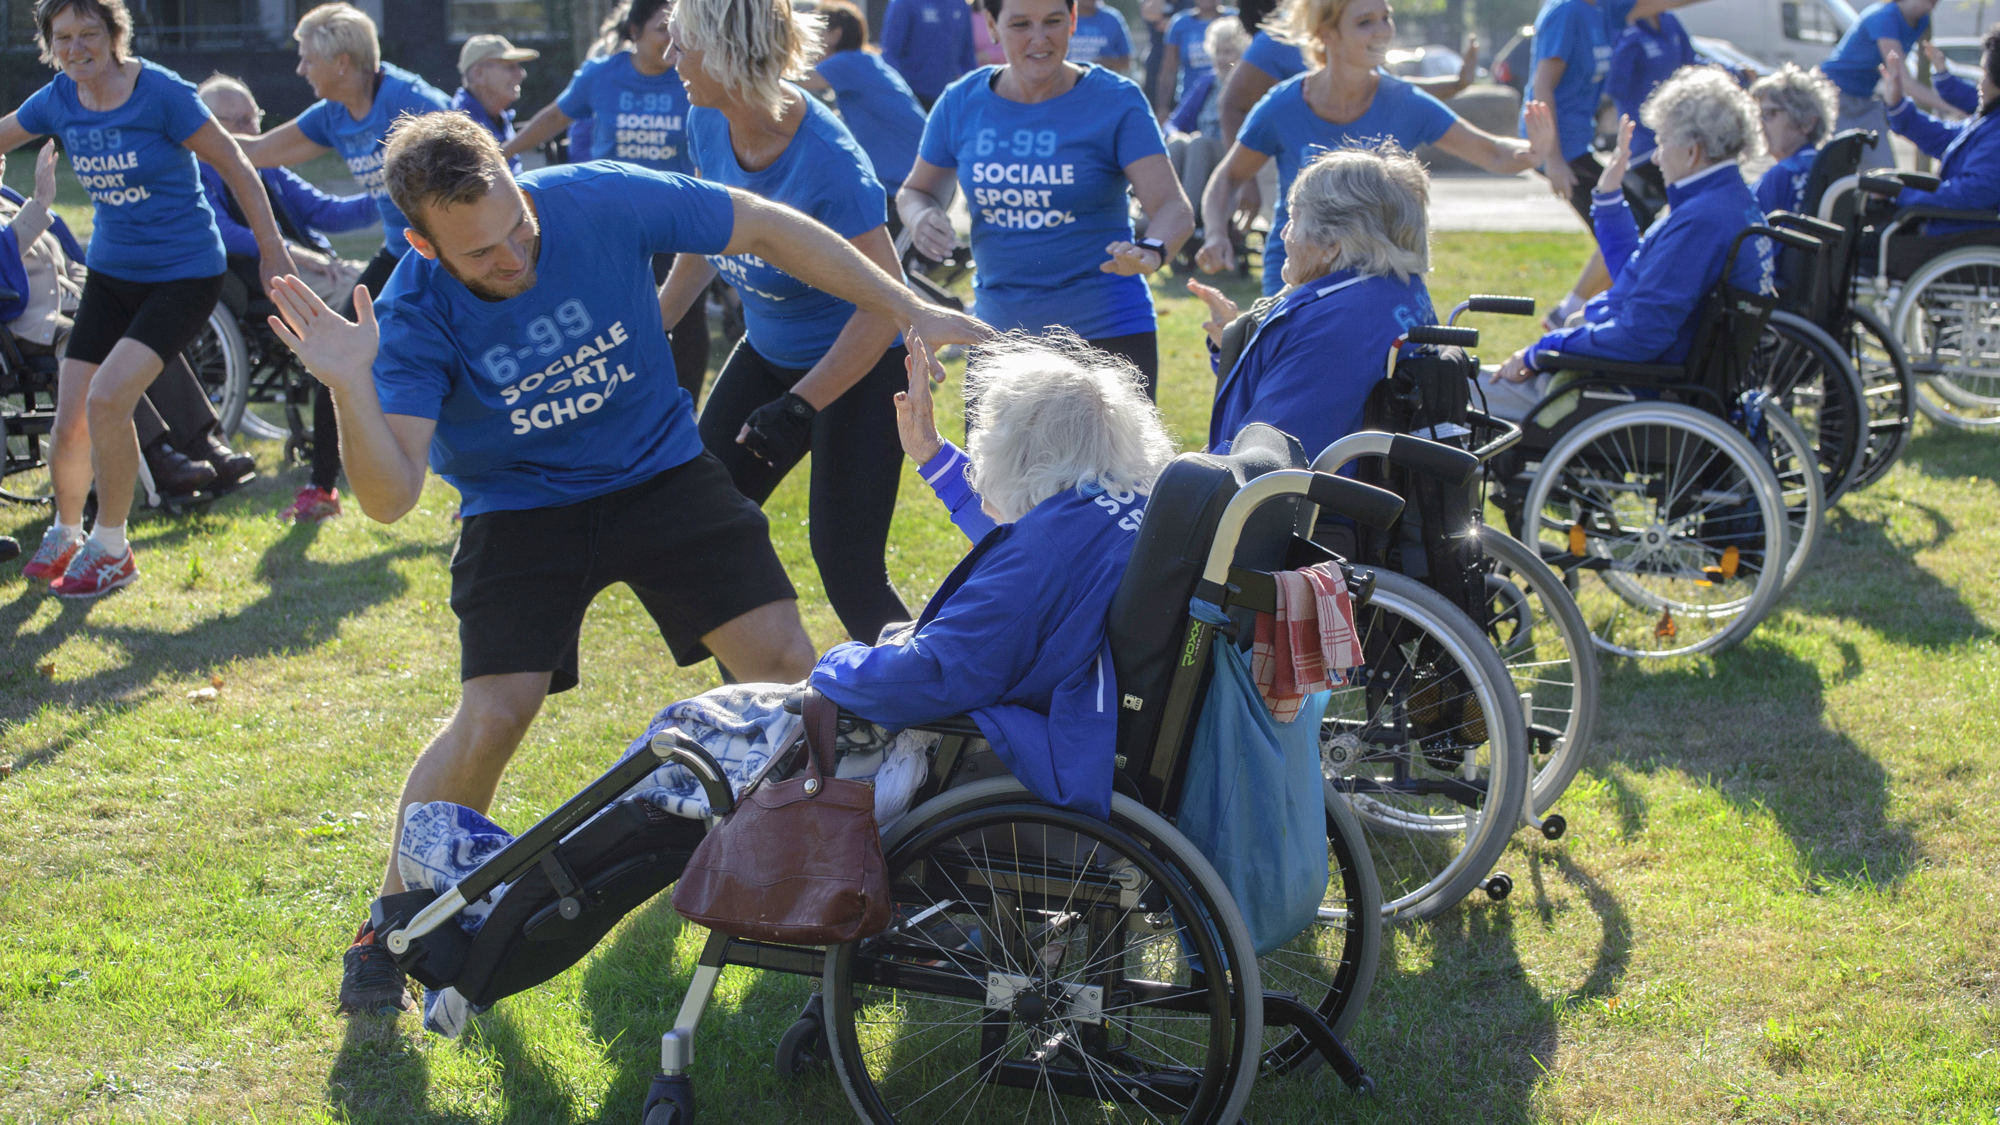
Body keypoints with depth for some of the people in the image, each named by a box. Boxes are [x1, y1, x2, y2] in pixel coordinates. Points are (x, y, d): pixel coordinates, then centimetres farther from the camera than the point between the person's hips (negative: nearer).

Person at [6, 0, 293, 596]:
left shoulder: (162, 92, -17)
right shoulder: (58, 100, -2)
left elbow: (235, 165, -10)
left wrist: (272, 250, -8)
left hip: (184, 274, -5)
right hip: (110, 274, 5)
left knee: (106, 400, -22)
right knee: (70, 423, 2)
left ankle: (110, 549, -2)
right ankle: (64, 533, 32)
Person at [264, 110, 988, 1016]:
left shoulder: (604, 201, -23)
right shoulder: (416, 314, -24)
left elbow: (766, 229, -9)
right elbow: (388, 497, -31)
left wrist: (909, 311, -9)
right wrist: (351, 390, -50)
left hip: (660, 471, 2)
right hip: (521, 509, -2)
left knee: (784, 664, -9)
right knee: (494, 713, -17)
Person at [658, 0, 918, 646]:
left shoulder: (827, 161, -31)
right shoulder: (708, 126, -9)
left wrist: (800, 405, -34)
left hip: (859, 369, -8)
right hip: (768, 352, 8)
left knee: (846, 567, -12)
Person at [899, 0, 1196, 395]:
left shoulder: (1116, 101, -7)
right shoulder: (962, 103, 2)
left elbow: (1173, 207, -15)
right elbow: (916, 191, 16)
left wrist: (1152, 252, -38)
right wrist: (921, 218, -9)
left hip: (1105, 332, -3)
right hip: (999, 330, 3)